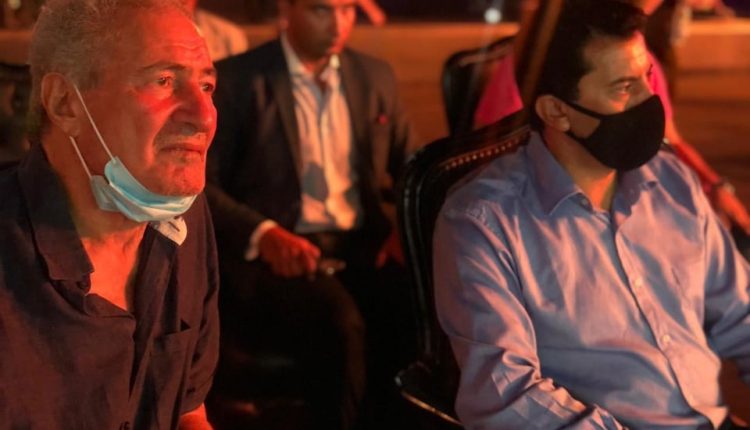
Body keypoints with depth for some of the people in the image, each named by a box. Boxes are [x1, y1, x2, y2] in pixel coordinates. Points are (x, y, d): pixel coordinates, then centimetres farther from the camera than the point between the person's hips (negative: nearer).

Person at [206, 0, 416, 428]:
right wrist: (263, 233, -21)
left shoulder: (376, 76, 15)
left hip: (363, 249, 4)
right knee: (337, 321, -35)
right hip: (275, 254, -4)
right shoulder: (237, 80, 1)